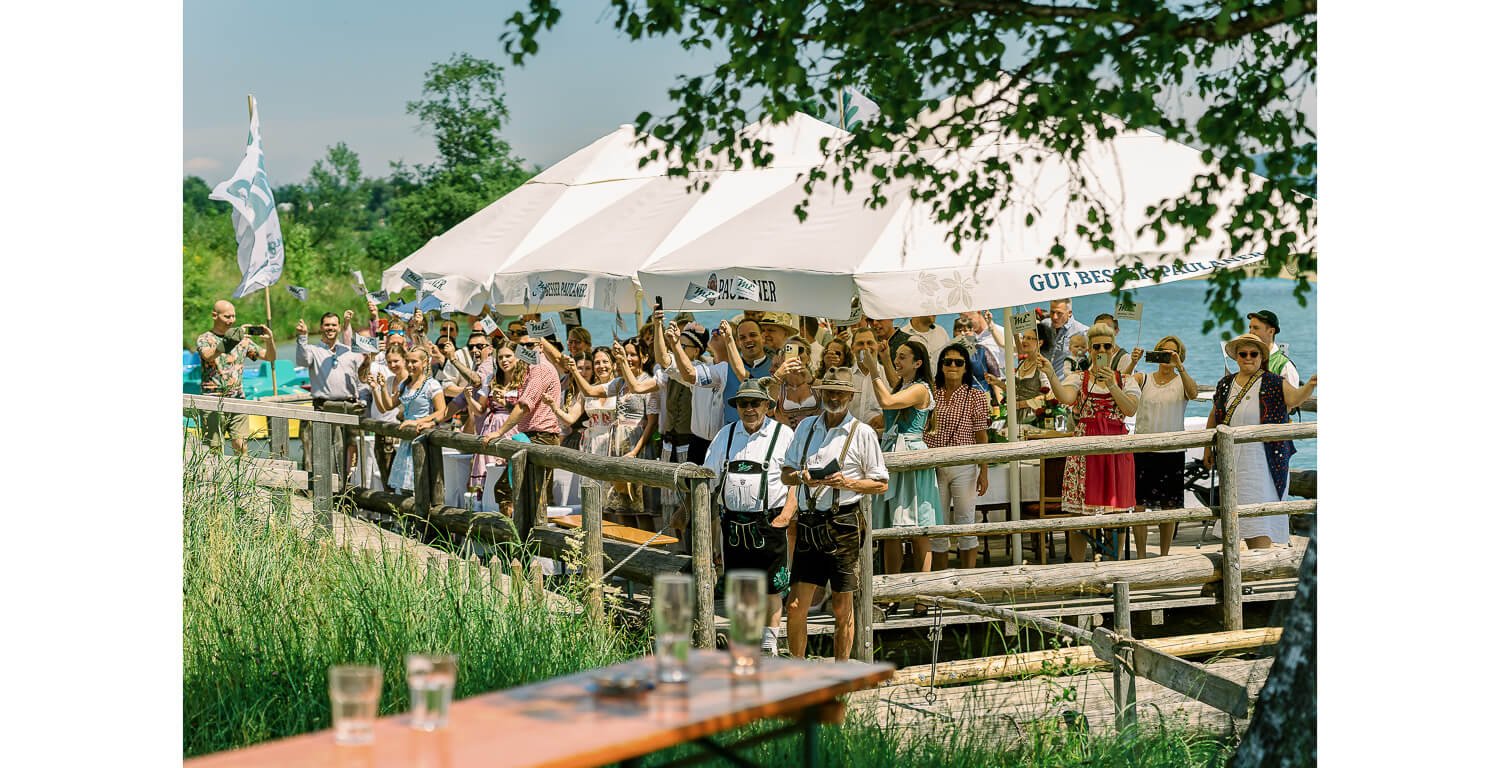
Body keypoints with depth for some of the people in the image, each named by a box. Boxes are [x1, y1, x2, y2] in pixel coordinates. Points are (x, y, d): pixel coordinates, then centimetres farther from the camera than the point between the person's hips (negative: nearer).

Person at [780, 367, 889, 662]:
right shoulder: (806, 427, 14)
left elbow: (881, 484, 2)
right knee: (796, 606, 0)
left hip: (843, 525, -3)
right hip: (809, 524, 3)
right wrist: (802, 477, -5)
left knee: (842, 609, 3)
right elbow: (785, 473, 18)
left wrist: (847, 483, -14)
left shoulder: (862, 433, 2)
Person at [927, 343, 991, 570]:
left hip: (964, 467, -3)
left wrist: (984, 472, -6)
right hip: (934, 467, 3)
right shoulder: (932, 394, 6)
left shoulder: (976, 396, -2)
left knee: (965, 525, 2)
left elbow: (982, 436, -3)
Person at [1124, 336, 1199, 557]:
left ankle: (1164, 556, 17)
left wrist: (1179, 366, -31)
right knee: (1138, 504, -4)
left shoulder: (1182, 382, 3)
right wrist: (1132, 363, -28)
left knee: (1169, 506, 5)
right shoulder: (1143, 379, 6)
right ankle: (1140, 556, 6)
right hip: (1142, 448, 0)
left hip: (1172, 451, 0)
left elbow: (1193, 393, -20)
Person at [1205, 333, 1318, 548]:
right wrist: (1207, 448, 19)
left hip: (1263, 458, -5)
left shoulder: (1273, 383, -3)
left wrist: (1309, 385, -39)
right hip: (1233, 458, 5)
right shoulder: (1225, 385, 11)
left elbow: (1294, 398, -20)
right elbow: (1214, 417, 19)